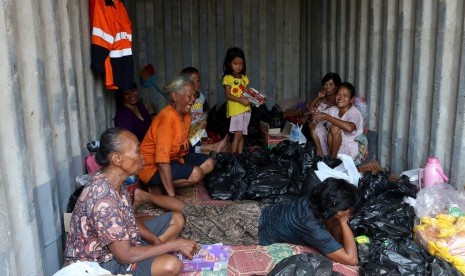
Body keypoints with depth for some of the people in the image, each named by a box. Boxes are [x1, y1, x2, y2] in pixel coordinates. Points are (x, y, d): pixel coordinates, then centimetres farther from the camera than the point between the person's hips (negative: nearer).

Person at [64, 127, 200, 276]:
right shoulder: (103, 199, -34)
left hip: (121, 239, 9)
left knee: (177, 219, 8)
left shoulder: (115, 181, -6)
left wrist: (156, 241, -8)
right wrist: (173, 245, -23)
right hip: (103, 261, -9)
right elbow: (125, 255, -30)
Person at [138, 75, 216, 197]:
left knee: (209, 163, 3)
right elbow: (162, 161, -33)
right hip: (152, 167, -10)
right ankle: (157, 186, -6)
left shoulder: (185, 113, 1)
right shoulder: (167, 117, -28)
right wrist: (172, 196, -34)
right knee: (196, 173, -27)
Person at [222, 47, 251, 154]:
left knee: (242, 134, 7)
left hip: (246, 109, 6)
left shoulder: (244, 78, 15)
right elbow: (228, 95, -10)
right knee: (238, 134, -13)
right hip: (235, 109, -6)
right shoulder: (227, 78, -2)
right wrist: (241, 100, -21)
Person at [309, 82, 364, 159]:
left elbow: (349, 127, -41)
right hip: (330, 147, 6)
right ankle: (320, 154, -5)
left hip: (347, 152, -6)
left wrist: (326, 117, -36)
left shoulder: (354, 113, -17)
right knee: (314, 125, -5)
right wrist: (313, 118, -25)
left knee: (335, 128, -31)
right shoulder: (333, 109, 3)